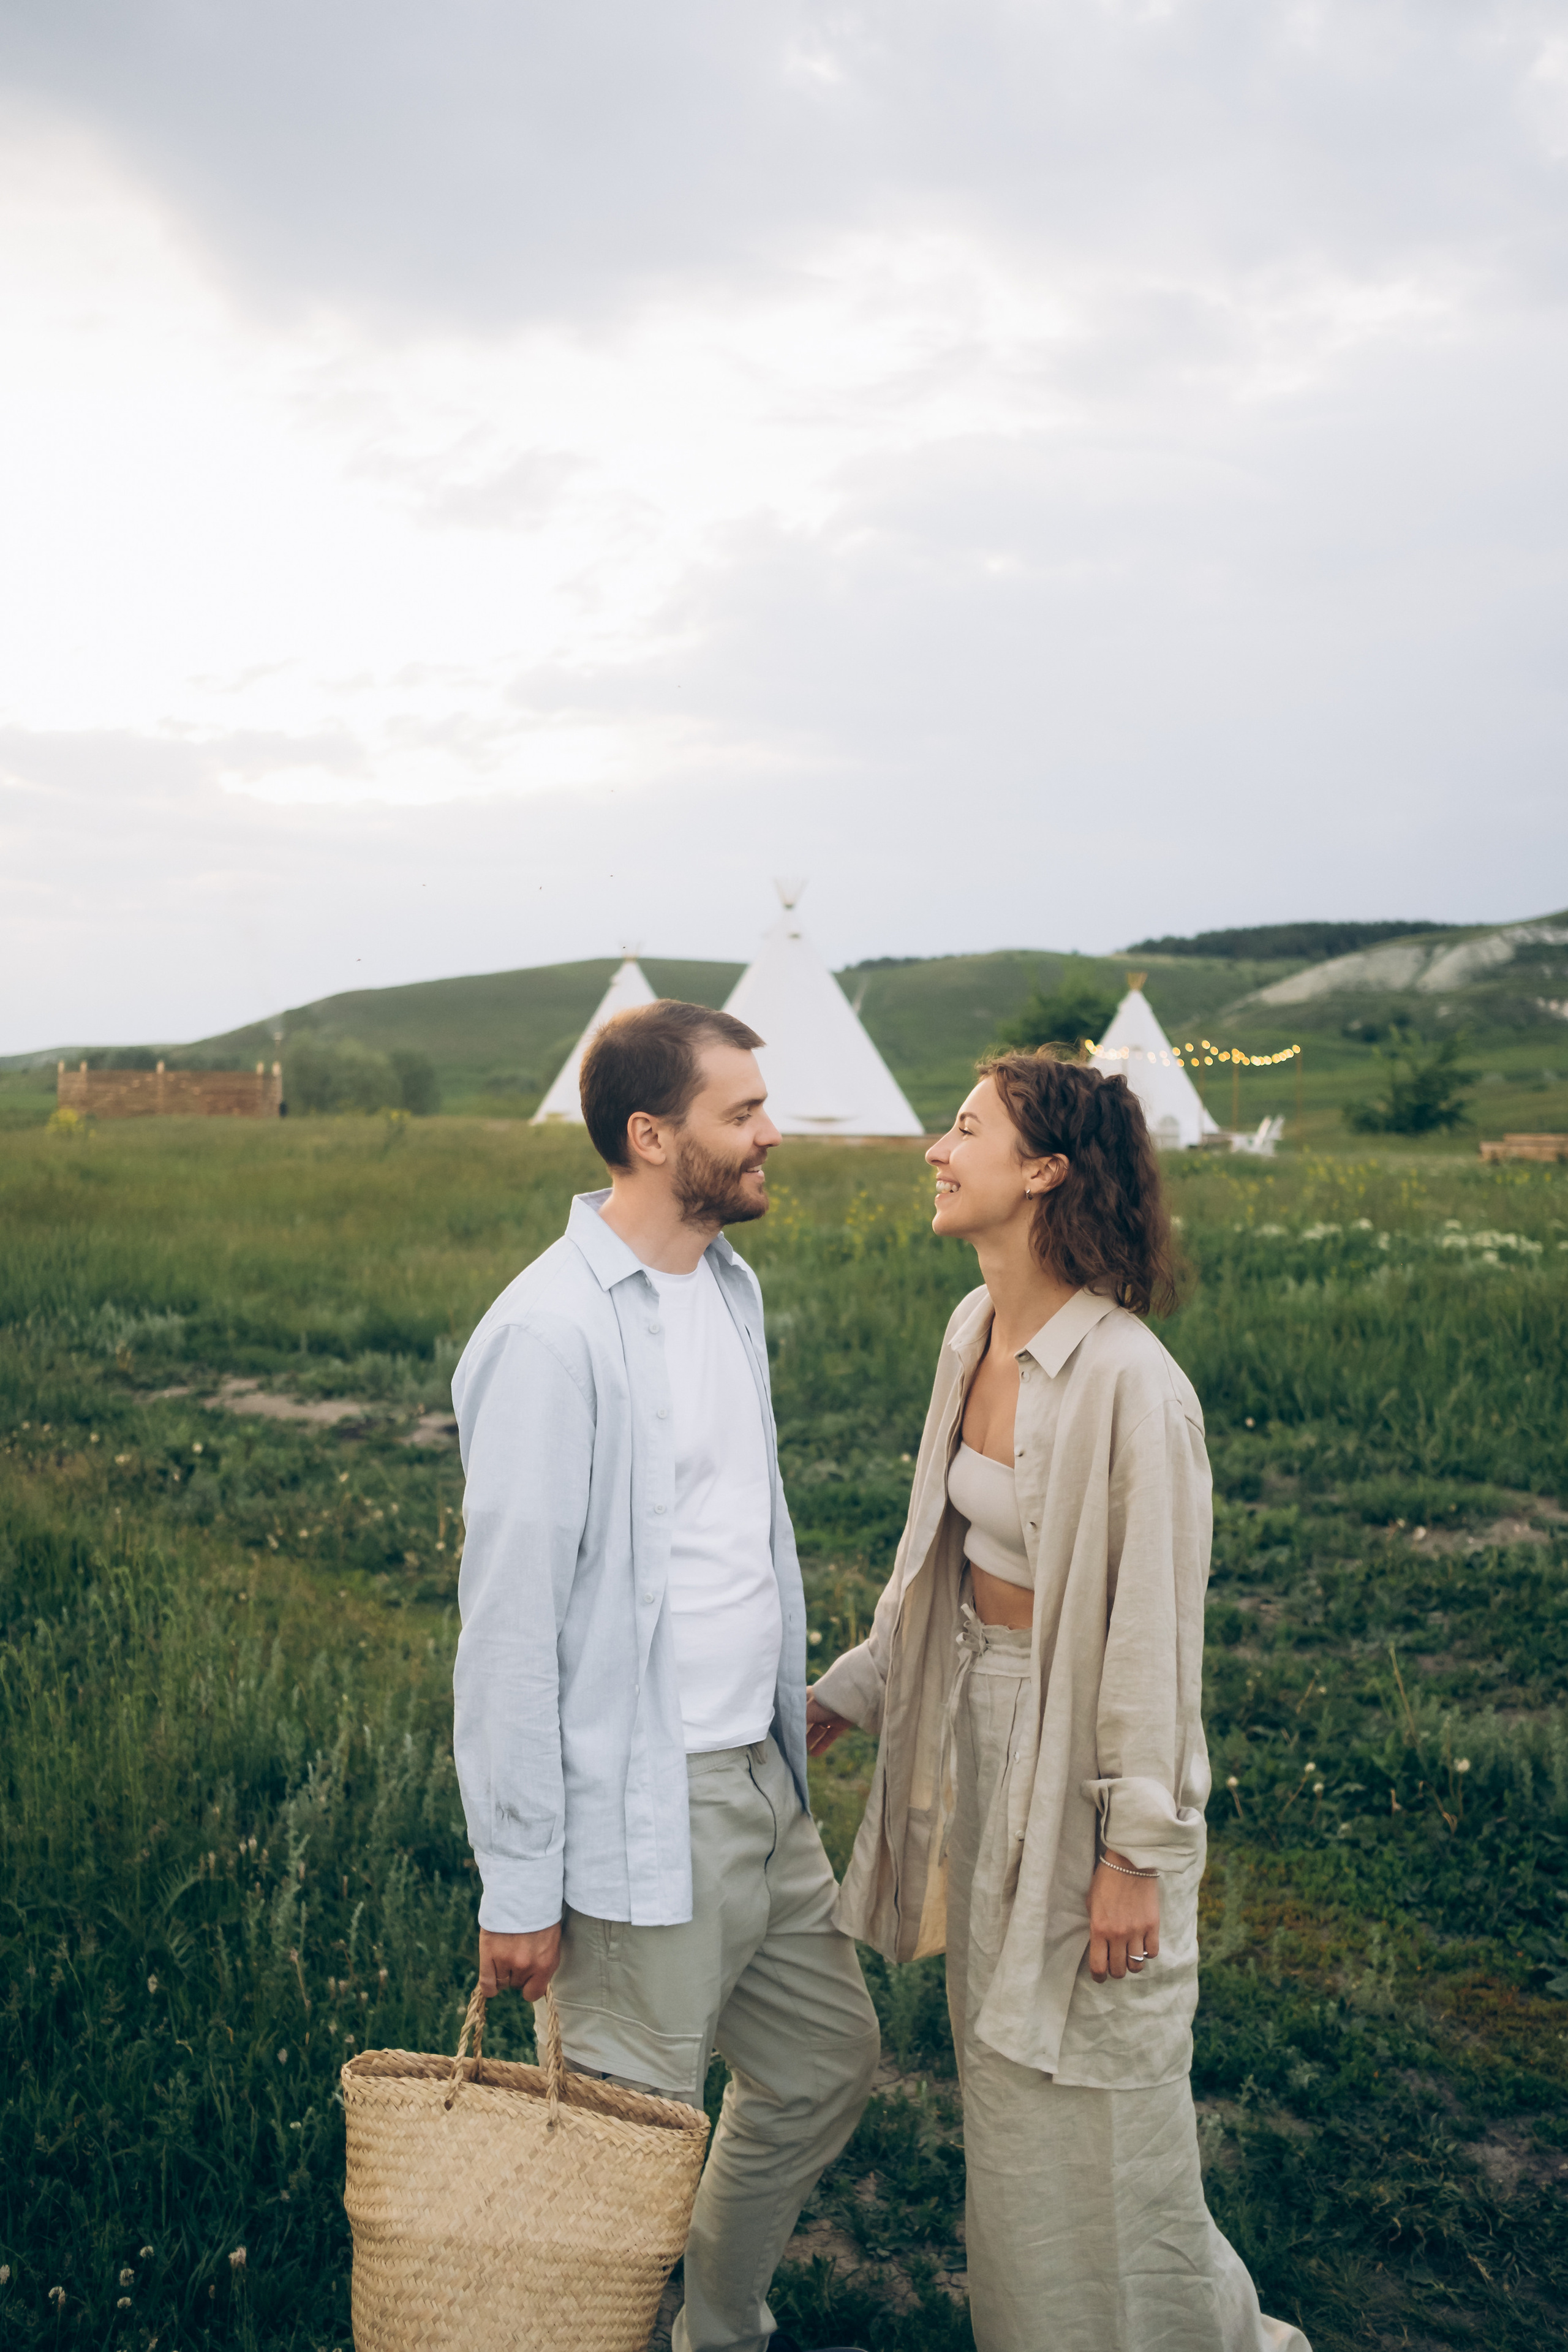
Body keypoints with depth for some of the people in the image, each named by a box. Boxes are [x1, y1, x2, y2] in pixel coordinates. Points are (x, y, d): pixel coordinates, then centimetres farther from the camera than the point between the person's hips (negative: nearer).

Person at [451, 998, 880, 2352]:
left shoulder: (729, 1285, 8)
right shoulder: (554, 1332, -20)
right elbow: (507, 1623, -19)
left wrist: (788, 1728, 17)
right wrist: (517, 1885, -16)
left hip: (761, 1785, 9)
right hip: (642, 1819, -9)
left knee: (826, 2066, 22)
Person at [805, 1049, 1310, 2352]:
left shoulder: (1129, 1382, -24)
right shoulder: (975, 1334, 1)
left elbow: (1155, 1624, -20)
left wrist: (1132, 1851, -15)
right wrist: (840, 1699, 15)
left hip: (1086, 1753, -8)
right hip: (978, 1731, 8)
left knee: (1093, 2101, 9)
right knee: (1005, 2075, 22)